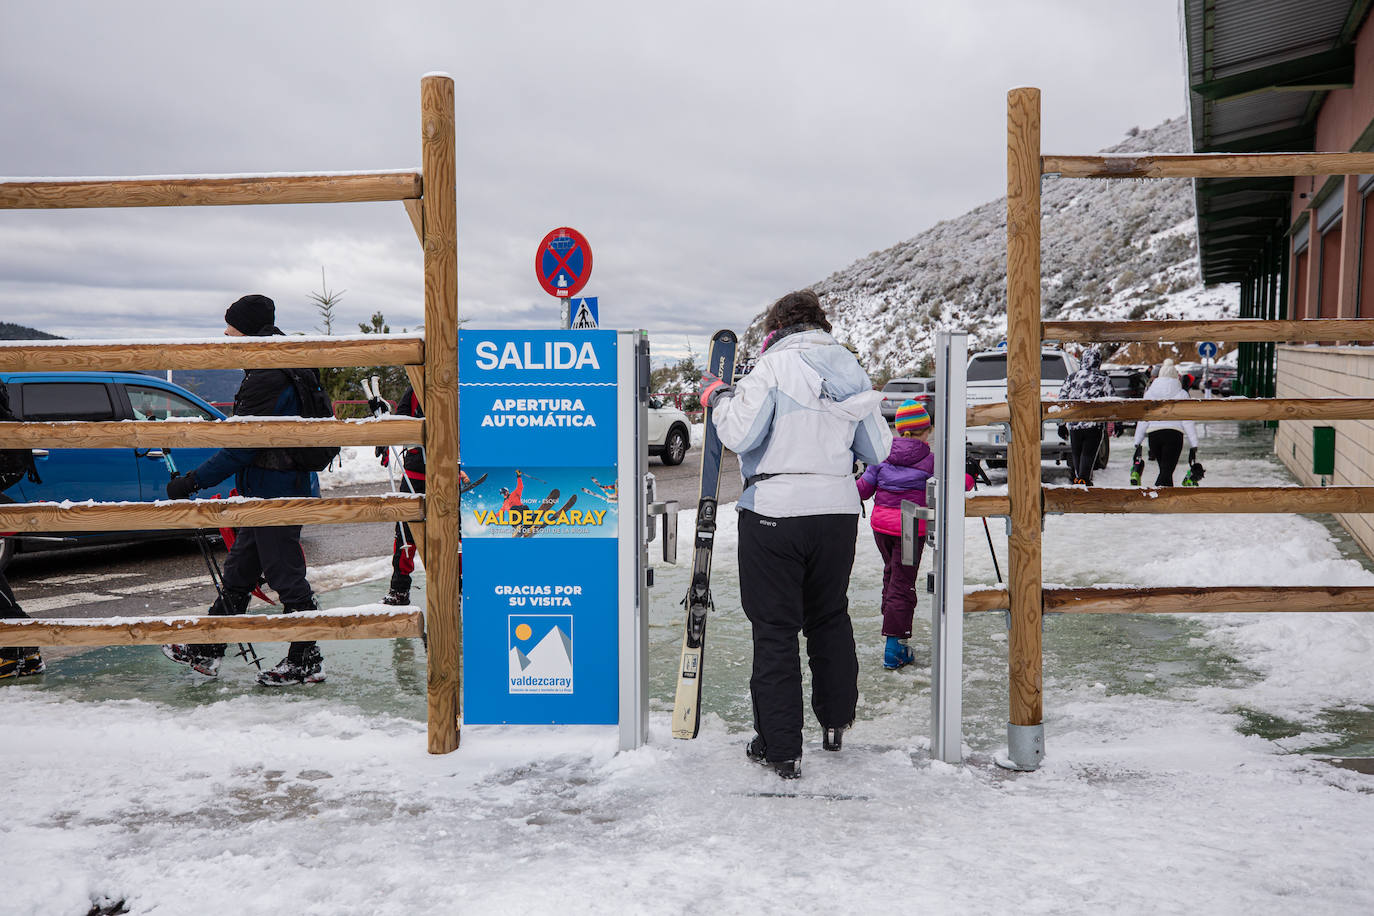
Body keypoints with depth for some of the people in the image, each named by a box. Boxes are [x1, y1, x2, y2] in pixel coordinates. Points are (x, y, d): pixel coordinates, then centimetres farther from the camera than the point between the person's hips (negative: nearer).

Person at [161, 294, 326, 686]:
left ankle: (306, 661, 10)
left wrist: (193, 481, -16)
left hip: (278, 491, -11)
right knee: (239, 569, 17)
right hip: (267, 491, 11)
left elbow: (241, 447, -22)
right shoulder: (282, 370, 12)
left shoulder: (268, 381, -21)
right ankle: (206, 651, 29)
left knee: (285, 574, -1)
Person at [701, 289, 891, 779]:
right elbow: (878, 449, 14)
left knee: (775, 628, 2)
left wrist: (718, 398, 2)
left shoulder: (773, 365, -7)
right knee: (830, 616, 22)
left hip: (775, 511, -5)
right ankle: (835, 721, 34)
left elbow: (739, 435, -16)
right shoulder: (852, 371, 10)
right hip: (839, 509, 6)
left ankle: (780, 747, 6)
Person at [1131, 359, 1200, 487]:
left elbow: (1143, 420, 9)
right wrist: (1193, 445, 1)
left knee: (1165, 469, 19)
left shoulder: (1149, 393, 13)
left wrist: (1137, 443, 10)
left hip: (1153, 433, 3)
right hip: (1174, 433, -3)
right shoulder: (1181, 394, 6)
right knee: (1166, 471, -8)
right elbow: (1187, 422, 0)